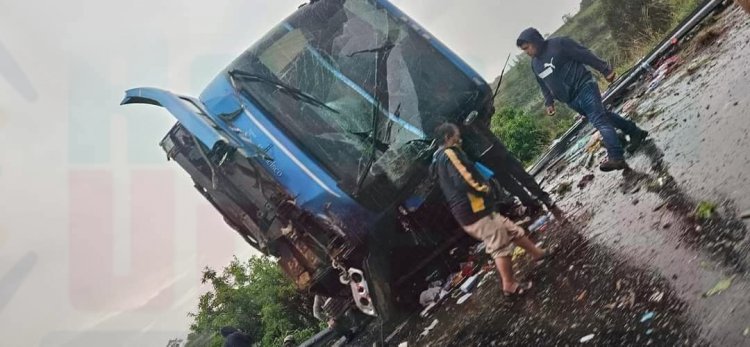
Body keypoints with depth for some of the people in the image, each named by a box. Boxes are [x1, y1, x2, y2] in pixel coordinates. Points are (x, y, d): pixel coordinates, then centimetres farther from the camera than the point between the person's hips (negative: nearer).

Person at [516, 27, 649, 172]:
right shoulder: (535, 64, 11)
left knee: (599, 121, -17)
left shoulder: (558, 44, -12)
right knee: (602, 116, 16)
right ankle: (635, 132, 31)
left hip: (584, 88, -8)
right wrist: (549, 103, 16)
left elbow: (585, 55, -12)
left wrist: (605, 70, -12)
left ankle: (616, 158, -26)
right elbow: (543, 85, 23)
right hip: (572, 101, 8)